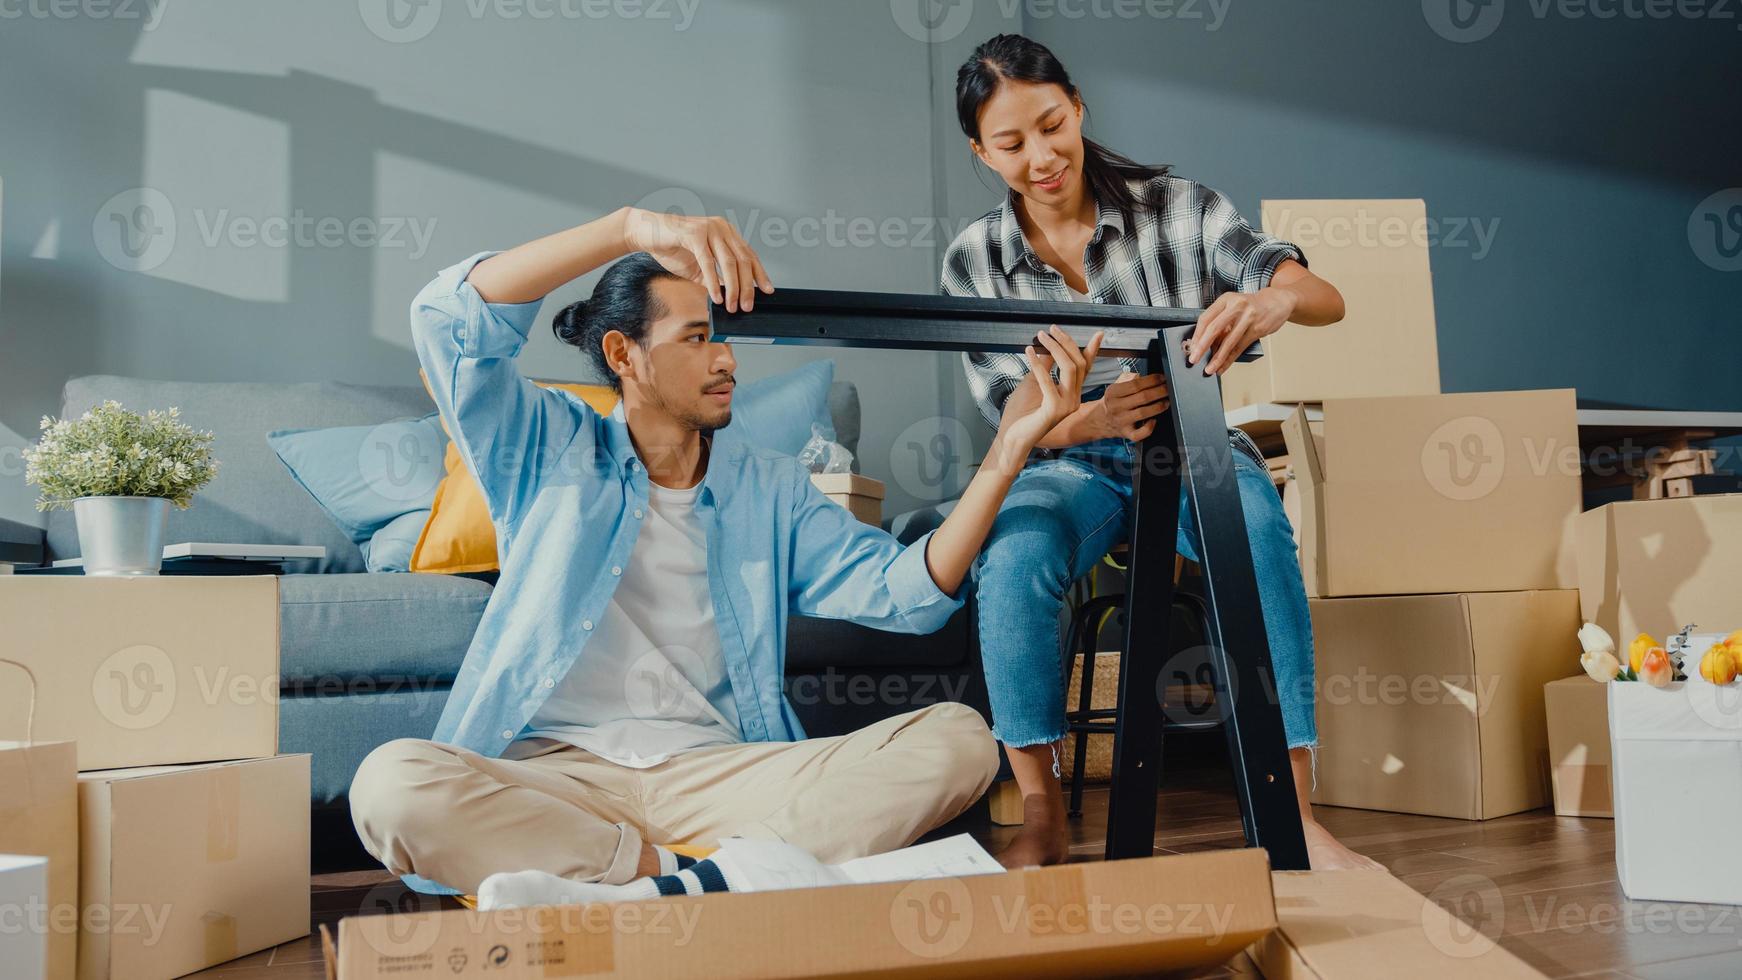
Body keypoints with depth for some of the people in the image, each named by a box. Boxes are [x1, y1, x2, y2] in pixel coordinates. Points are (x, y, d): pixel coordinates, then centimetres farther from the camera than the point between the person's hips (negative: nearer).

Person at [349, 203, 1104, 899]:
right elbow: (450, 318, -9)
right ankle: (700, 882, -27)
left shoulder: (770, 489, 16)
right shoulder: (552, 450, 8)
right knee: (391, 785, -34)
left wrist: (1010, 449, -8)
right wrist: (632, 228, -21)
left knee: (958, 739, -20)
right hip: (552, 774, -2)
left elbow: (904, 592, 3)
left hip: (718, 774, 2)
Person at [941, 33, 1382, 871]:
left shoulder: (1175, 206, -4)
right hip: (1068, 464, 1)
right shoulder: (974, 260, 0)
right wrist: (1095, 416, -28)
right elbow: (1014, 420, -4)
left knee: (1258, 537, -35)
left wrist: (1276, 299, -40)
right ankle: (1041, 816, -17)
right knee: (1013, 560, -34)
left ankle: (1290, 811, -27)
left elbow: (1326, 299, -13)